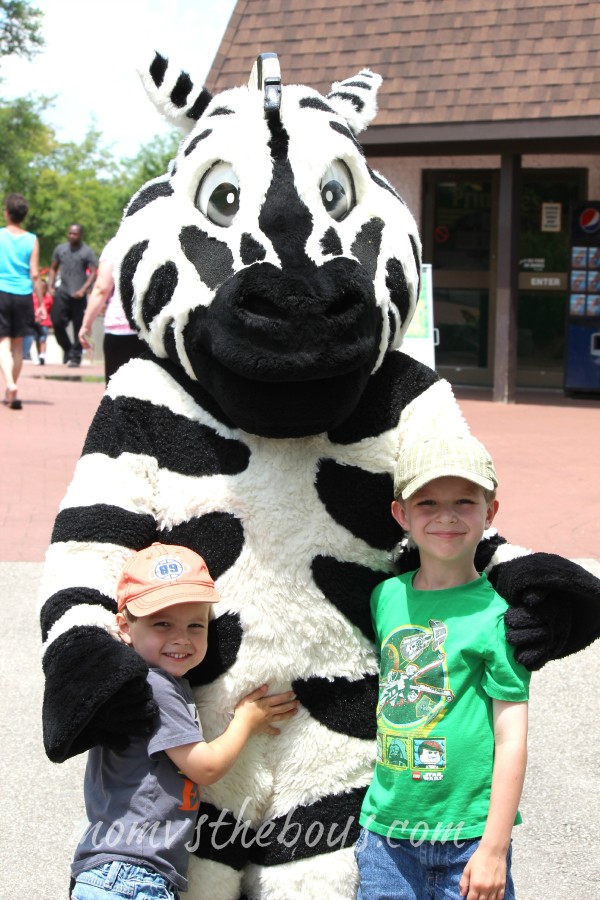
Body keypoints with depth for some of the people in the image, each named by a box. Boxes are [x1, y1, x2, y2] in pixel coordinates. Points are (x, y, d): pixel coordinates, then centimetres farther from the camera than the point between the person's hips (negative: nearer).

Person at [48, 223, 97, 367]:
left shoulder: (87, 252, 0)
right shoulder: (60, 249, 11)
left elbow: (93, 273, -4)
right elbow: (53, 268, 17)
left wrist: (83, 290, -15)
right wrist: (50, 286, 5)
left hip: (78, 295, -3)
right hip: (62, 292, 3)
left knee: (78, 327, 0)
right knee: (57, 322, -4)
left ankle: (75, 357, 7)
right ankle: (67, 349, 18)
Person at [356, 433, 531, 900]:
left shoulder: (496, 614, -11)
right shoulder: (387, 596, 4)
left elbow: (511, 740, -10)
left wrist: (494, 848, -11)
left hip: (469, 831, -4)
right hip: (386, 824, 4)